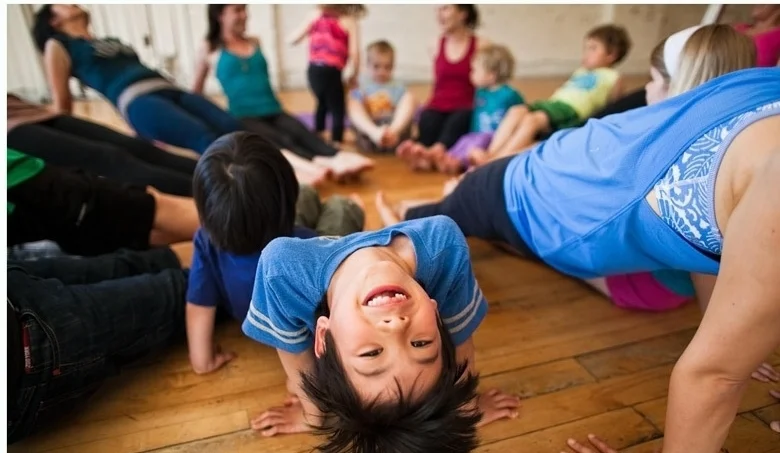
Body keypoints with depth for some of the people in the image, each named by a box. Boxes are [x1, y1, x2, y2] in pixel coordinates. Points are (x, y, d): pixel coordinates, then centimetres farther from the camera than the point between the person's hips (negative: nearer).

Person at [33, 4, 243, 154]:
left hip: (171, 92, 7)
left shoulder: (112, 42, 36)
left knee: (233, 130, -21)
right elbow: (62, 103, 17)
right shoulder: (57, 46, 19)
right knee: (208, 142, -33)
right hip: (137, 101, -6)